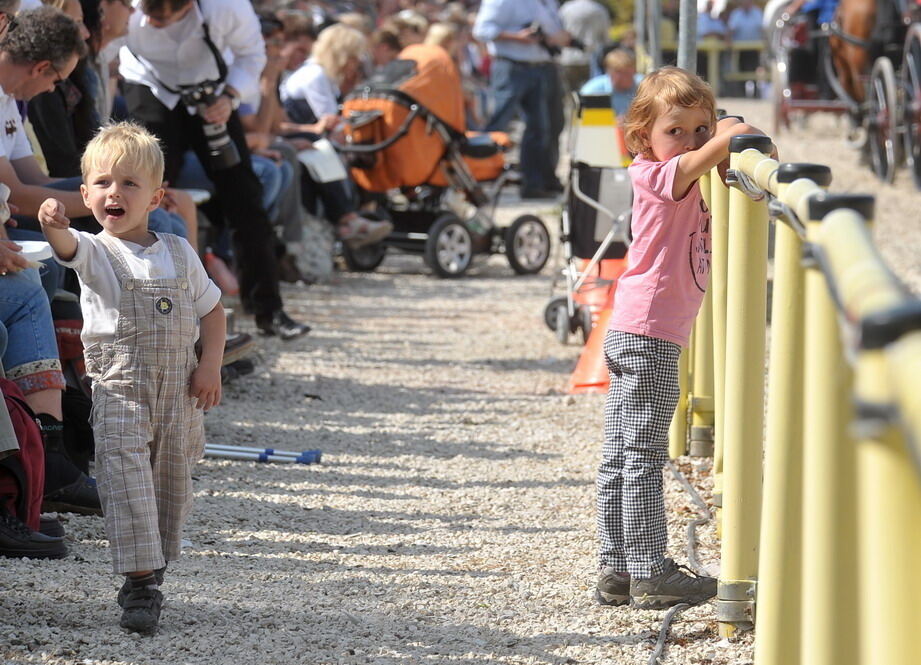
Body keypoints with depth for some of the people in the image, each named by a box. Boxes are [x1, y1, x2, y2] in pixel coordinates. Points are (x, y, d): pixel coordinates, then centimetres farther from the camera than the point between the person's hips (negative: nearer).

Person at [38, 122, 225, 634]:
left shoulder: (179, 254, 9)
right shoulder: (95, 252, -1)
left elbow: (211, 309, 16)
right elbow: (68, 247, -24)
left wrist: (210, 366, 2)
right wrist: (54, 225, -48)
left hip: (179, 390, 4)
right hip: (119, 388, -3)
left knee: (173, 481, 9)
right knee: (126, 477, -16)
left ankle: (153, 572, 25)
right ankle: (141, 582, -17)